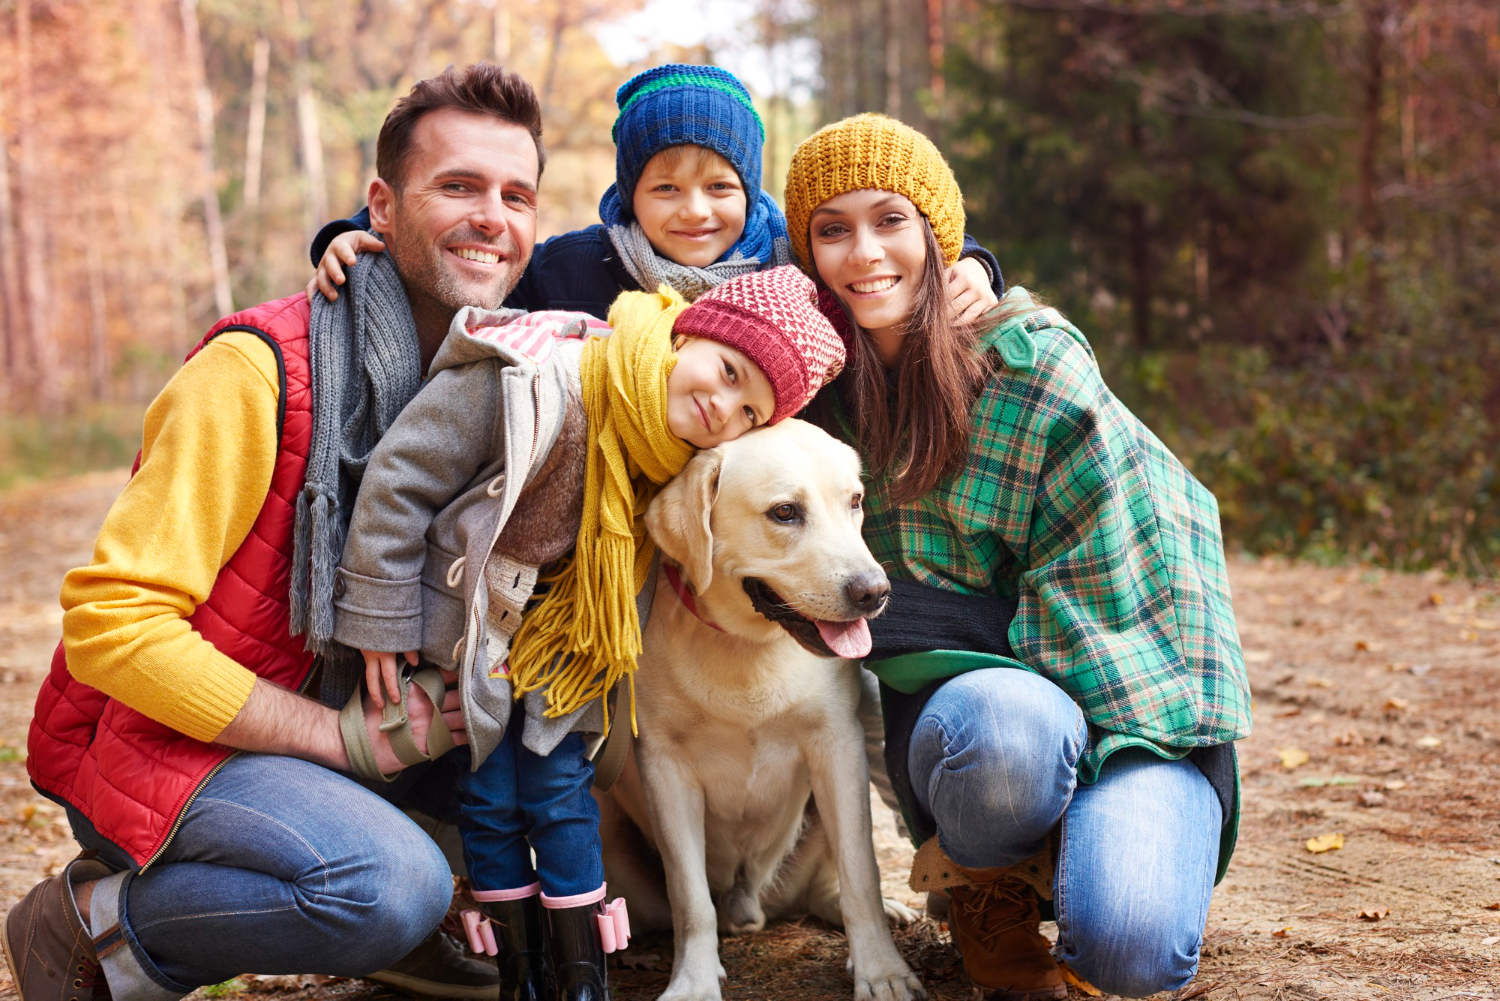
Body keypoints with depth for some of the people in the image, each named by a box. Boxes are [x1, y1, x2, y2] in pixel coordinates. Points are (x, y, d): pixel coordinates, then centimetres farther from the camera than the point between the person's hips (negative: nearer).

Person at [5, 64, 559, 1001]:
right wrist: (341, 737, -24)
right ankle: (92, 920, -6)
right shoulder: (257, 371, -22)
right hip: (153, 740, -7)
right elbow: (112, 621, -24)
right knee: (393, 885, -29)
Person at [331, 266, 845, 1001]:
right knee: (489, 798, 1)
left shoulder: (677, 460, -13)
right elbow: (399, 478, -23)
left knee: (559, 789, 2)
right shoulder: (527, 383, -31)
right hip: (464, 622, -3)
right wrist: (381, 622, -18)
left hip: (560, 641, 4)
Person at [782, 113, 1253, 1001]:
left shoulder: (1030, 362, -9)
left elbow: (1118, 549, -8)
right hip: (955, 690, 2)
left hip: (1120, 694, -1)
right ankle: (985, 887, -2)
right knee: (1010, 732, -38)